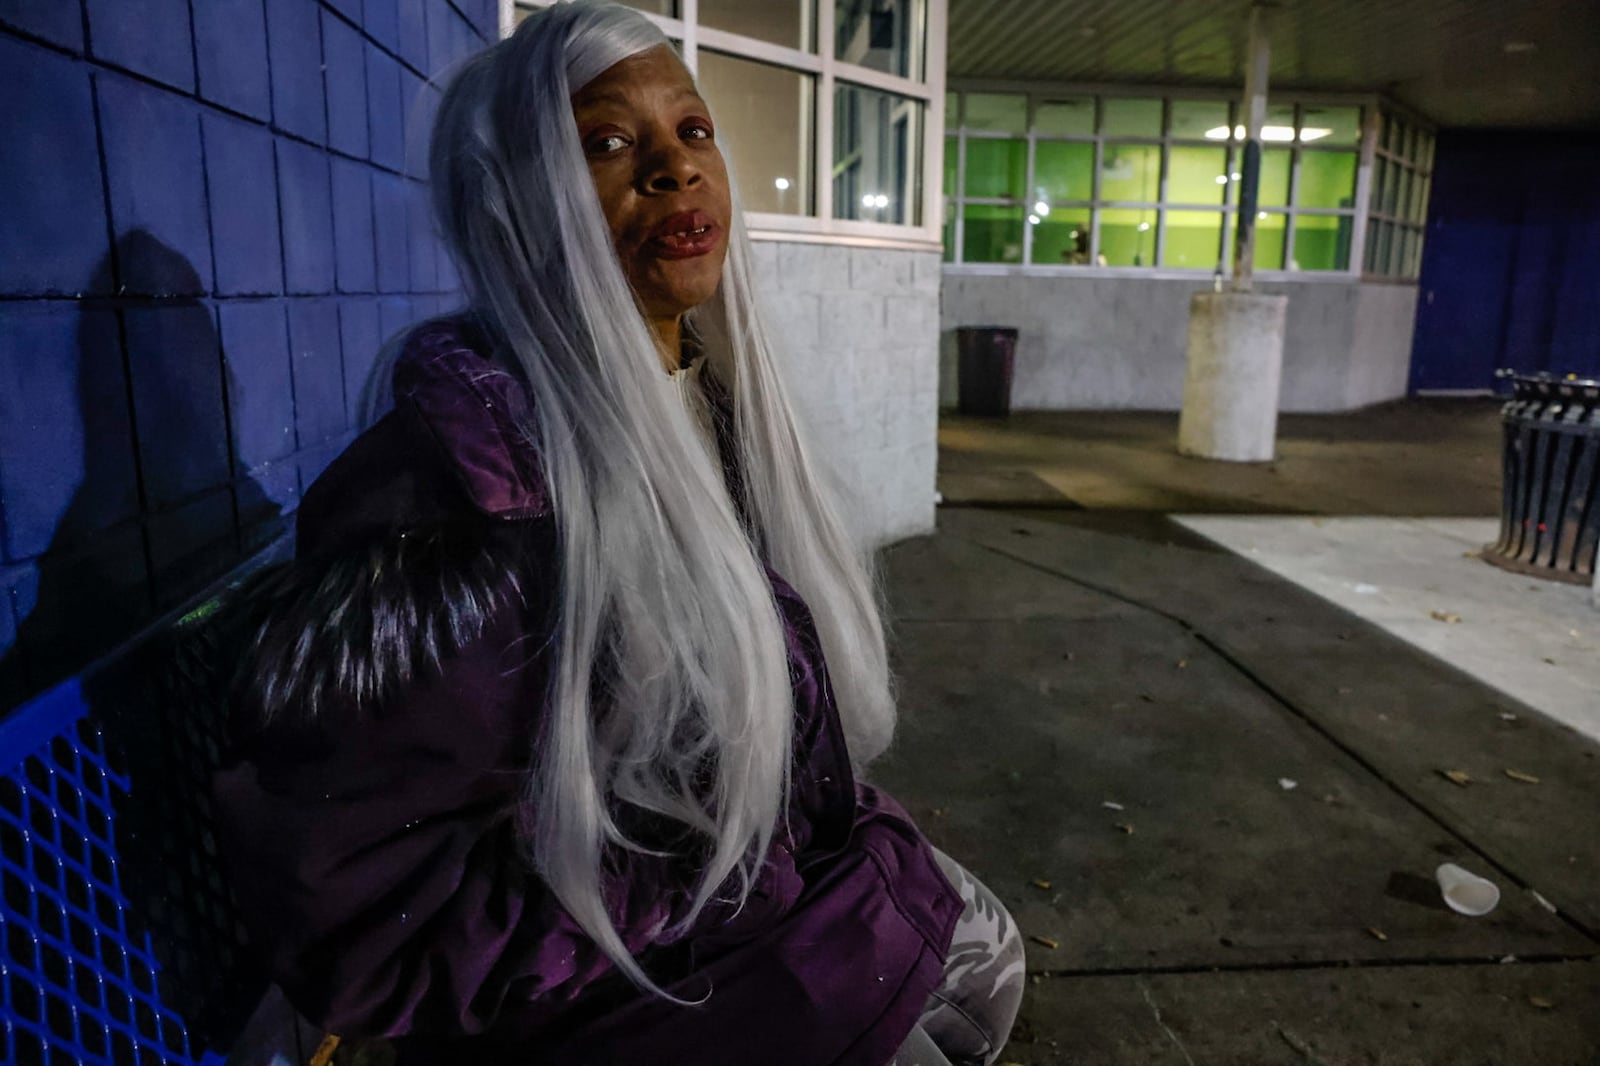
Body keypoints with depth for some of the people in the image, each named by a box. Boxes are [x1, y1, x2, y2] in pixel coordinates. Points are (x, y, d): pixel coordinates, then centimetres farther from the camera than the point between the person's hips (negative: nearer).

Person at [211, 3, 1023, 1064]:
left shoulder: (713, 411, -3)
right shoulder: (447, 475, -29)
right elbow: (358, 913, -28)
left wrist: (842, 819, 5)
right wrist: (745, 880, -22)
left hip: (801, 867, 8)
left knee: (985, 959, 21)